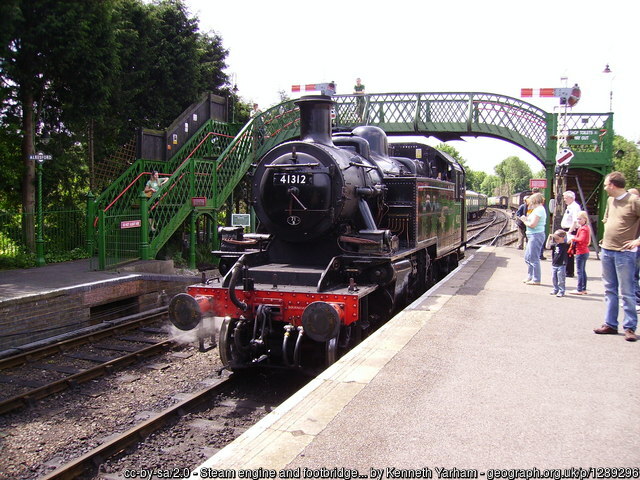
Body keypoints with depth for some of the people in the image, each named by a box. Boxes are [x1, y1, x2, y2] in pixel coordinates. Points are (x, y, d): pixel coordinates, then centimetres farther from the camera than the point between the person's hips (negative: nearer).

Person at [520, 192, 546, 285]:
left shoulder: (538, 210, -15)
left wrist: (524, 220, -6)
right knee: (527, 257, 17)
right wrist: (527, 219, 6)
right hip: (533, 236, 11)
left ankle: (536, 280, 0)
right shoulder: (539, 209, 17)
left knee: (533, 258, -6)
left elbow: (532, 224, -22)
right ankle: (530, 277, 25)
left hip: (536, 235, -11)